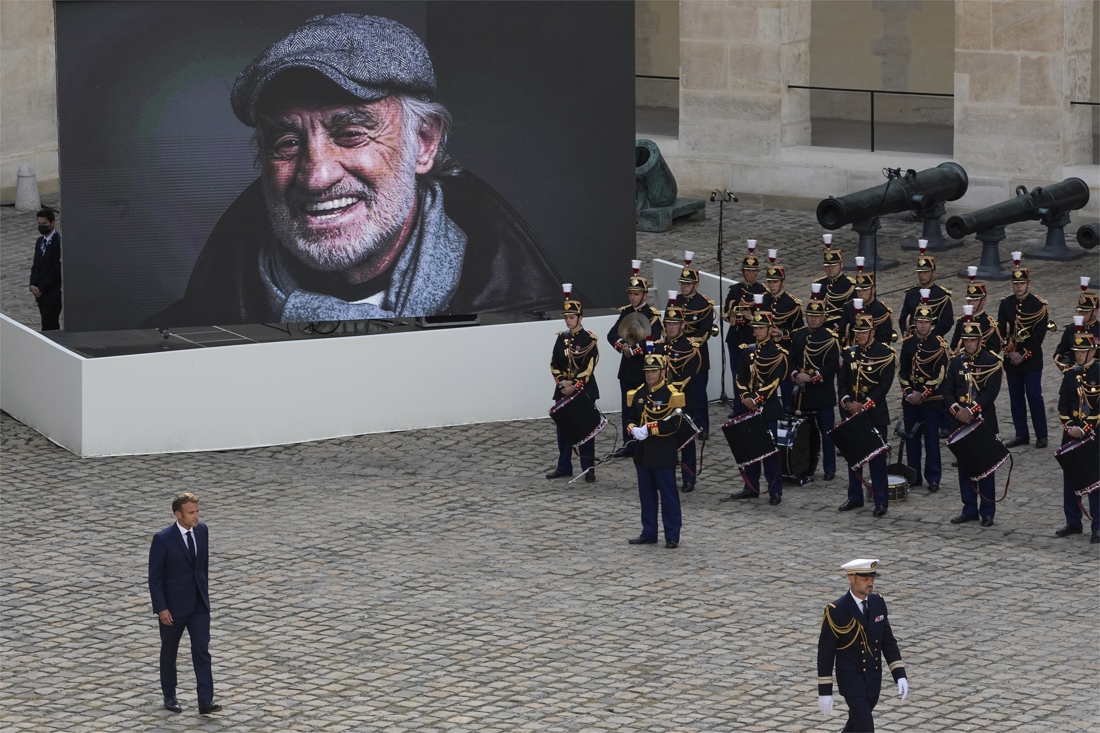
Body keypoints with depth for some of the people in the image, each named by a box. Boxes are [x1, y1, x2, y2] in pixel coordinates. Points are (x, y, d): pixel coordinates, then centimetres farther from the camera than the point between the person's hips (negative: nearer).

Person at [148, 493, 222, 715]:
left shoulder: (202, 530, -3)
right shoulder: (163, 539, -19)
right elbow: (155, 577, -14)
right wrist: (161, 608, -16)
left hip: (199, 603, 4)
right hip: (173, 605, -4)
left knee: (202, 650, -5)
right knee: (169, 651, 13)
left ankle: (206, 701, -7)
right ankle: (169, 696, 29)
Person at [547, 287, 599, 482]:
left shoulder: (589, 339, -8)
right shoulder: (562, 338, 7)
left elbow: (589, 367, -13)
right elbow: (554, 364, 8)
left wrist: (574, 387, -16)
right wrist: (562, 382, -7)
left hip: (584, 390, -5)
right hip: (563, 389, 5)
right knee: (563, 427, 8)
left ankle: (588, 468, 5)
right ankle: (563, 466, 18)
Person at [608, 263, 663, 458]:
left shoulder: (653, 315, -9)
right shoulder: (625, 312, 9)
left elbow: (652, 341, -22)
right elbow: (612, 335, 1)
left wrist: (634, 350, -22)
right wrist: (622, 346, -17)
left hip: (645, 368, -6)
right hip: (627, 368, 6)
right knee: (628, 408, 9)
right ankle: (629, 444, 15)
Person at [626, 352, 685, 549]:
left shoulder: (671, 394, -10)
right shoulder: (638, 393, 9)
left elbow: (673, 424, -17)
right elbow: (632, 418, 12)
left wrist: (649, 429, -21)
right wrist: (634, 429, -11)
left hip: (663, 453, -6)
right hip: (643, 452, 6)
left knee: (668, 495, 0)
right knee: (646, 495, 12)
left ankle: (672, 536, 5)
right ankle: (649, 533, 21)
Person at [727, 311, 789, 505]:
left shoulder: (778, 353, -6)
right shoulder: (747, 351, 11)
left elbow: (774, 381, -13)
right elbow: (741, 377, 8)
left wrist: (757, 400, -16)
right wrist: (745, 397, -8)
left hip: (768, 408, -6)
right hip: (748, 408, 6)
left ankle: (775, 491, 1)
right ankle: (751, 487, 18)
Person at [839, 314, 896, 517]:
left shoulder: (885, 353, -7)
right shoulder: (850, 353, 9)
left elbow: (885, 384, -13)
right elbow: (842, 381, 8)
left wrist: (864, 405, -18)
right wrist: (847, 402, -9)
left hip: (875, 414, -5)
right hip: (852, 413, 5)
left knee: (877, 458, -2)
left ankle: (881, 501, 2)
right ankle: (855, 497, 20)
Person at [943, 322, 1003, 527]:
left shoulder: (991, 361, -5)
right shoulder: (956, 362, 9)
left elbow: (991, 391, -13)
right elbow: (948, 390, 6)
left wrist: (971, 411, -18)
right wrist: (956, 409, -13)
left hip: (983, 422, -4)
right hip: (960, 422, 4)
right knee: (964, 466, 8)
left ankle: (987, 512, 6)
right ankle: (969, 509, 17)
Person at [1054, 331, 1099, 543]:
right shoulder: (1070, 375, 7)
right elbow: (1062, 405, 6)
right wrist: (1069, 427, -8)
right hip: (1071, 434, 5)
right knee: (1070, 478, 8)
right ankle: (1073, 523, 18)